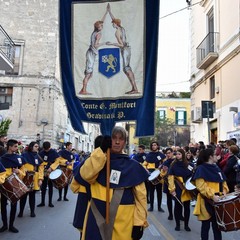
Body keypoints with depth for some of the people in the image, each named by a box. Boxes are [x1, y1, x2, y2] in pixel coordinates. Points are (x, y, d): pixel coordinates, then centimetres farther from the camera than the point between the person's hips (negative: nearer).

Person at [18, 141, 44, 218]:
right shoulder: (24, 155, -4)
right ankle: (21, 211, 16)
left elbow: (41, 168, 6)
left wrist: (40, 179, -3)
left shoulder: (38, 157, 9)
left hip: (34, 179, 3)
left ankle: (32, 211, 19)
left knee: (32, 195, 9)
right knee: (24, 195, 2)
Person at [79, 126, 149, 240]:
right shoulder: (98, 160, 3)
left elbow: (140, 196, 0)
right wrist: (101, 150, -23)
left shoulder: (132, 166, 0)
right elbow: (86, 175, -18)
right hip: (97, 216, 1)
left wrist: (139, 223, -7)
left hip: (123, 220, -1)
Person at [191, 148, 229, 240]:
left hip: (217, 200, 7)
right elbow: (201, 186, -21)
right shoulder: (201, 169, -13)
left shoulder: (216, 168, 12)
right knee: (206, 225, 4)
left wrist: (224, 191, 1)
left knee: (217, 224, 14)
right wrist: (212, 195, -27)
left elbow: (223, 182, 19)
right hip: (207, 201, -7)